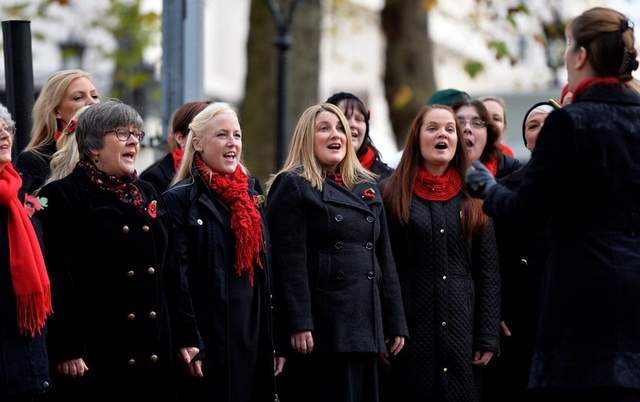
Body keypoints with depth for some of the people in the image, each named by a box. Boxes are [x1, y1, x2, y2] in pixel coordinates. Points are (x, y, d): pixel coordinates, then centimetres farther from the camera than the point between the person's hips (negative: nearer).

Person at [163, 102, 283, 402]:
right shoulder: (180, 199, -5)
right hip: (210, 333, -6)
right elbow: (178, 274, -11)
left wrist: (277, 341, 12)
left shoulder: (252, 195, 14)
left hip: (255, 334, 6)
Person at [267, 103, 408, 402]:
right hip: (322, 326, -7)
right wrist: (299, 325, -19)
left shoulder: (367, 188, 18)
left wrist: (395, 324, 13)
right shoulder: (292, 187, -2)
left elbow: (384, 259, 19)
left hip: (366, 327, 7)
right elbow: (289, 262, -11)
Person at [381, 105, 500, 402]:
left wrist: (488, 337, 1)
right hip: (411, 327, -2)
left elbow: (488, 273, 9)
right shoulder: (393, 194, 4)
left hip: (462, 329, 2)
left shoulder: (474, 197, 11)